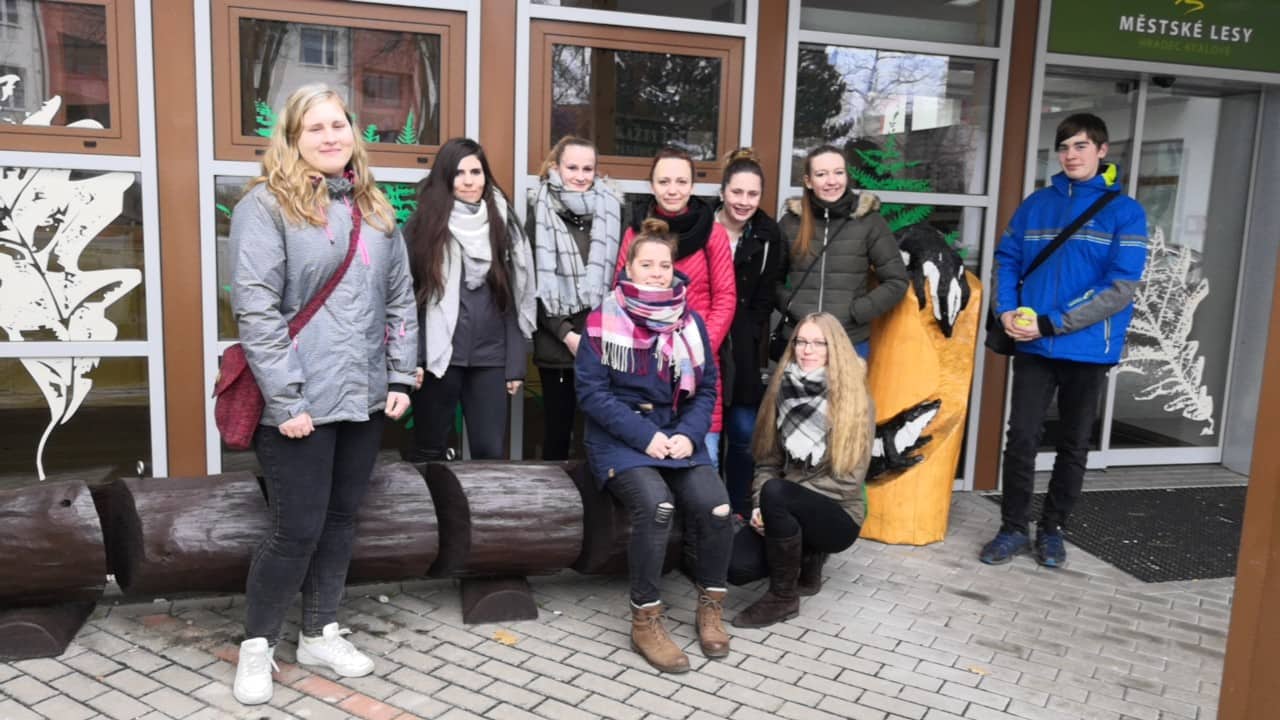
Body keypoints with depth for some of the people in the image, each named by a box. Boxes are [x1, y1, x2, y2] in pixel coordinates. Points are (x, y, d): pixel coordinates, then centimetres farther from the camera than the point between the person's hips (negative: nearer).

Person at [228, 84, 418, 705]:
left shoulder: (373, 208, 12)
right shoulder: (266, 205, -8)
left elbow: (400, 297, 13)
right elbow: (255, 309, -14)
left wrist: (401, 378, 6)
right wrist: (285, 400, -17)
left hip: (364, 398, 6)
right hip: (300, 402, -6)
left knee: (341, 519, 14)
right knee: (298, 529, 0)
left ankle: (320, 633, 31)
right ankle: (257, 643, 22)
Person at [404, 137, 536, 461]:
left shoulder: (503, 225, 8)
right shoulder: (423, 224, 1)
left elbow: (515, 299, 8)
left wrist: (516, 364, 4)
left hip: (490, 359, 2)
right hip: (438, 357, -2)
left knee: (490, 452, 5)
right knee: (429, 451, 10)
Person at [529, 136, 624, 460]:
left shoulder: (612, 210, 7)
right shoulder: (541, 214, 3)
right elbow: (534, 285, 1)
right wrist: (566, 334, -9)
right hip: (556, 345, -1)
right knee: (557, 428, 9)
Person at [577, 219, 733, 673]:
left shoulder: (691, 322, 7)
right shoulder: (604, 320, -5)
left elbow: (706, 389, 9)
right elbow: (591, 392, -8)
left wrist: (688, 434, -10)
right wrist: (644, 435, -16)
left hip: (678, 437, 4)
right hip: (620, 439, -3)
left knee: (716, 507, -20)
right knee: (656, 504, -30)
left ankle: (710, 607, 4)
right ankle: (645, 621, -13)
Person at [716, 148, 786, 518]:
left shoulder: (767, 235, 1)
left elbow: (764, 299, 4)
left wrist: (746, 340, -2)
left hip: (741, 350, 2)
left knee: (744, 432, 4)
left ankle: (739, 511, 21)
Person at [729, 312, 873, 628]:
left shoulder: (856, 401, -10)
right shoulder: (783, 391, 3)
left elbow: (848, 480, -13)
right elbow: (767, 460, 6)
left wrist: (771, 502, -19)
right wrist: (760, 507, -13)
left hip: (837, 515, -4)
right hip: (792, 513, 5)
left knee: (776, 492, -34)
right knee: (736, 566, -21)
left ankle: (783, 598, -14)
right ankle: (807, 558, 12)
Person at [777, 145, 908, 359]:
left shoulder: (869, 221, -2)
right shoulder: (791, 221, 3)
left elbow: (896, 281, 0)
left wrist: (854, 312, -9)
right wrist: (790, 307, -6)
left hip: (851, 344, -1)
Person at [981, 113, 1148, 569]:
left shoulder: (1125, 212, -3)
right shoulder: (1036, 204, 8)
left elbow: (1120, 289, -11)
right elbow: (1006, 260, 11)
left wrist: (1051, 324, -17)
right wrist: (1006, 311, -9)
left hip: (1089, 349, -1)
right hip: (1033, 345, 2)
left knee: (1074, 444, 10)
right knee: (1021, 438, -1)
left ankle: (1051, 529, 25)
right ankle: (1013, 528, 13)